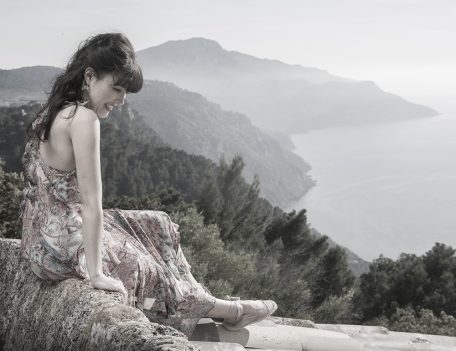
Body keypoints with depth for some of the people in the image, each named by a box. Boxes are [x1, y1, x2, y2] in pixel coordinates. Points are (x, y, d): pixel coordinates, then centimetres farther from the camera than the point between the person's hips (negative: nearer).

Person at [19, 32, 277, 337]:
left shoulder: (55, 111, 6)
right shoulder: (83, 118, -23)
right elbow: (91, 202, -25)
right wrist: (96, 273, -22)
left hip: (43, 236, 9)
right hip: (65, 246, -9)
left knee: (158, 227, 18)